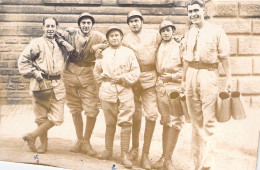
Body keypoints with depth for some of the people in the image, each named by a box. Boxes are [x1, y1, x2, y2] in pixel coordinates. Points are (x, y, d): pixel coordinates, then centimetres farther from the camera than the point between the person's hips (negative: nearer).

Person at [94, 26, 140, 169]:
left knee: (126, 123, -6)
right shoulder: (103, 54, 13)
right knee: (109, 123, 9)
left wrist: (122, 78, -8)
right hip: (107, 92, 2)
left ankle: (124, 155, -1)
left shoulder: (129, 53, 6)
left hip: (125, 92, -2)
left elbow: (136, 72, 1)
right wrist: (103, 83, 8)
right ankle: (108, 151, 22)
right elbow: (97, 72, 19)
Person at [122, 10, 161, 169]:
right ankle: (135, 148, 30)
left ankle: (145, 154, 0)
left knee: (151, 114, -10)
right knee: (135, 115, 10)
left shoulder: (154, 35, 3)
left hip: (150, 78, -1)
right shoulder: (126, 39, 6)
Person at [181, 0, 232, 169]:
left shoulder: (216, 30, -1)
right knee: (196, 120, 10)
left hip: (208, 74, -5)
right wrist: (184, 79, 15)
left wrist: (229, 77, -8)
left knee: (209, 120, -7)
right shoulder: (189, 33, 13)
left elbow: (224, 56, -3)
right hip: (191, 74, 5)